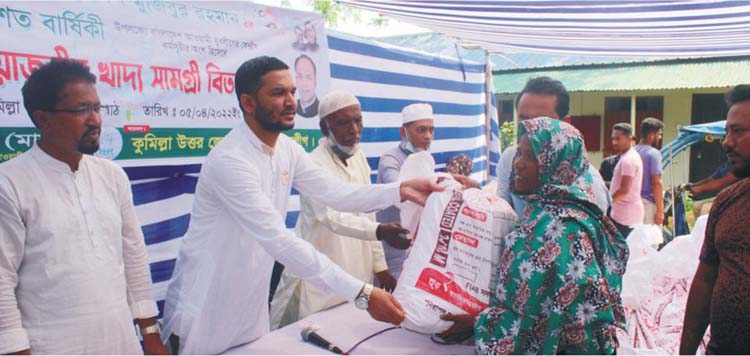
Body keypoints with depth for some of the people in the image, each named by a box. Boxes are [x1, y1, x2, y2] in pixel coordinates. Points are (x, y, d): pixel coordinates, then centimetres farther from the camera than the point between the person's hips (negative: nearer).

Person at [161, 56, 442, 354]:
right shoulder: (230, 160, -27)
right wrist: (363, 294, -35)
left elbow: (333, 192, -1)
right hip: (205, 309, -7)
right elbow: (279, 241, -33)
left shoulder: (287, 149, -1)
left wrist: (400, 190, -16)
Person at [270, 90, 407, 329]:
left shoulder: (359, 157, 6)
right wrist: (380, 231, -48)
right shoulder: (314, 165, -18)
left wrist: (380, 265, 9)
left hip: (357, 277, 7)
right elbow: (332, 216, -32)